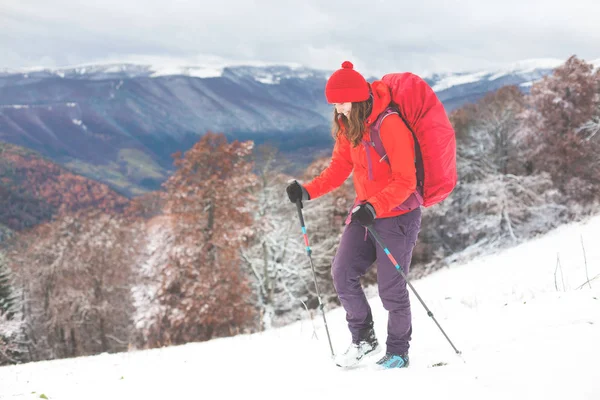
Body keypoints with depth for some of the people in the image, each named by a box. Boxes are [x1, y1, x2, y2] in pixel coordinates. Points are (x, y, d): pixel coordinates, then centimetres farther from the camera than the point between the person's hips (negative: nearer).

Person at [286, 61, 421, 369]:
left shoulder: (390, 126, -23)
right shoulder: (348, 127, 3)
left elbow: (405, 181, -24)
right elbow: (339, 169, 7)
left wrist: (375, 206, -36)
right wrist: (308, 191, -8)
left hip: (398, 215, -7)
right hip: (365, 211, 7)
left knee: (390, 286, -3)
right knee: (342, 272, -2)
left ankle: (398, 351, 18)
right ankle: (363, 339, 17)